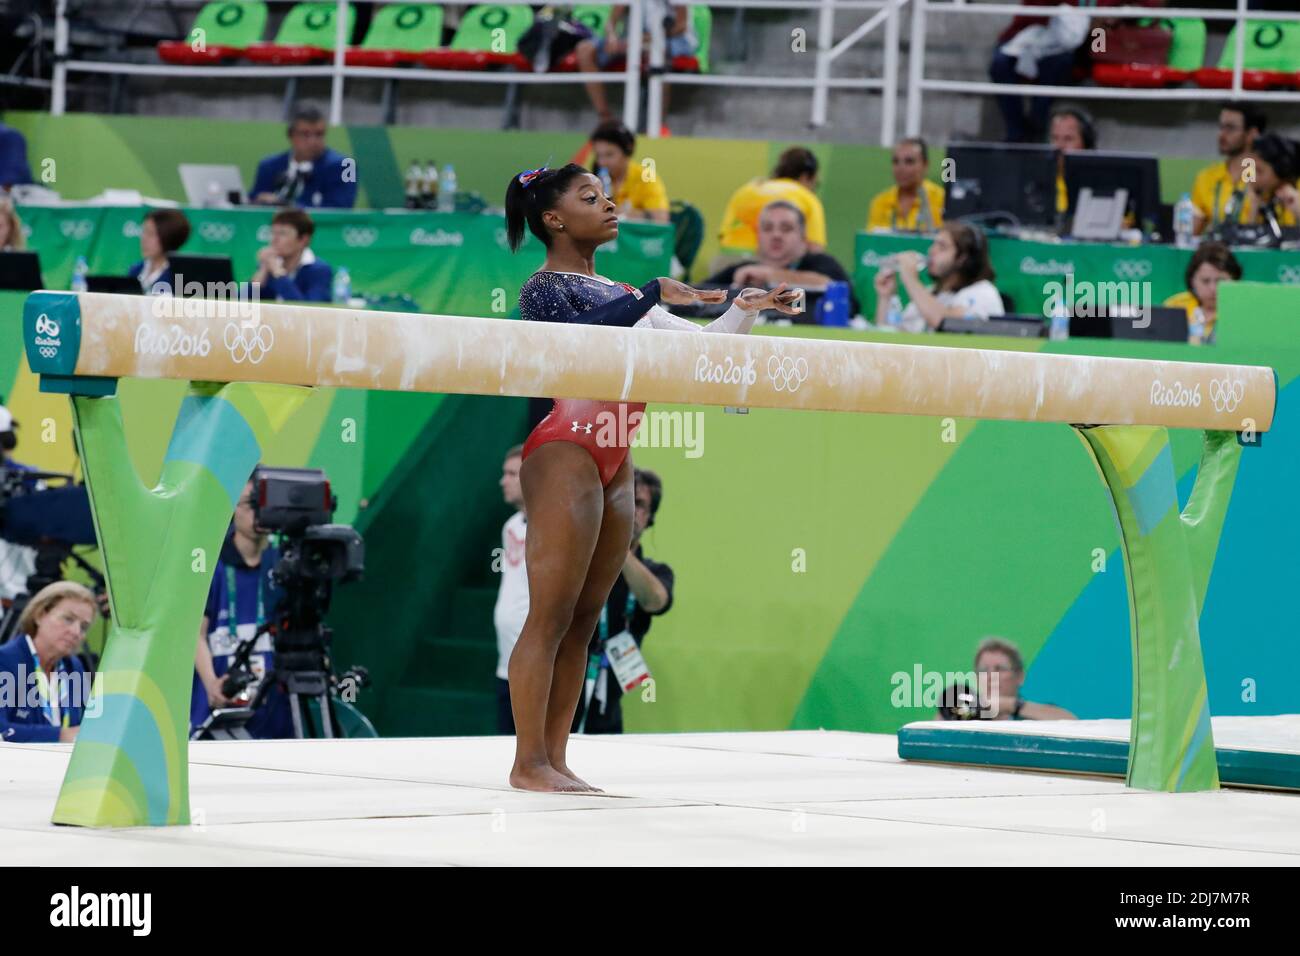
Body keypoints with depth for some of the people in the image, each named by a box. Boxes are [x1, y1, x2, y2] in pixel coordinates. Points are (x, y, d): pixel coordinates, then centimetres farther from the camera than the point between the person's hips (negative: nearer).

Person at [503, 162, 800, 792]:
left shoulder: (617, 293, 21)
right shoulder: (545, 288, -3)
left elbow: (700, 345, 23)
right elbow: (580, 334, -25)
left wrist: (745, 309, 8)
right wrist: (655, 293, -25)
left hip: (614, 464, 8)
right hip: (565, 453, -8)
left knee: (584, 620, 6)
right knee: (550, 617, -9)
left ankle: (554, 757, 7)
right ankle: (529, 761, -9)